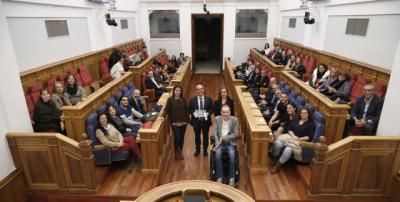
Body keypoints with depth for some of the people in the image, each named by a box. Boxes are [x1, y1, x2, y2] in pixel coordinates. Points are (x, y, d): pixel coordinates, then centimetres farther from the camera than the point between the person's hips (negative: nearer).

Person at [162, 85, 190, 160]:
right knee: (177, 137, -7)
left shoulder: (183, 100, 4)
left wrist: (188, 119, 5)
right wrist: (163, 116, -26)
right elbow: (167, 109, -9)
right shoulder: (170, 100, -5)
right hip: (174, 122, -3)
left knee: (182, 137, 11)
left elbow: (186, 110, 7)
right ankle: (176, 153, 18)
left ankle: (180, 151, 32)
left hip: (183, 122, 3)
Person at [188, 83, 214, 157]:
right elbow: (189, 109, 1)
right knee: (197, 136, 14)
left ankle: (205, 150, 32)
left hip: (205, 121, 0)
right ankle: (197, 150, 33)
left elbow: (212, 109, 0)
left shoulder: (209, 99, -3)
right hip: (196, 121, 0)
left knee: (205, 136, 13)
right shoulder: (192, 100, -3)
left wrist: (208, 113, -18)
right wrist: (193, 113, -19)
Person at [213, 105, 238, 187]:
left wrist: (224, 137, -16)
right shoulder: (217, 119, 4)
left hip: (230, 142, -1)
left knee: (232, 155, -31)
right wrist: (217, 141, -16)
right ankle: (219, 178, -20)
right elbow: (215, 131, 1)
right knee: (218, 154, -29)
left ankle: (232, 178, -19)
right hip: (220, 142, 1)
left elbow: (236, 134, -6)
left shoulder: (234, 120, -2)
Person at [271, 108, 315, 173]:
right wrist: (293, 136, -10)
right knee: (278, 143, -29)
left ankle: (277, 166, -24)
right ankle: (274, 159, -15)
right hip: (291, 136, 5)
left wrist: (299, 139, -16)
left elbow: (310, 137, -4)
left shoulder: (311, 124, 5)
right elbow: (289, 129, 10)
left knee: (288, 149, -35)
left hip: (301, 141, -5)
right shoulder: (295, 120, 19)